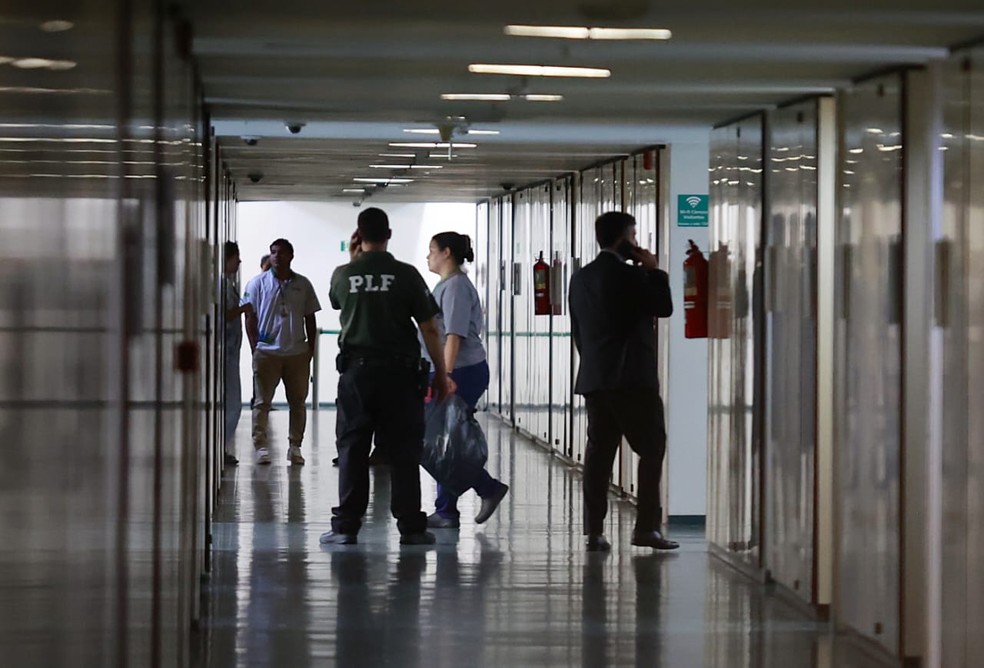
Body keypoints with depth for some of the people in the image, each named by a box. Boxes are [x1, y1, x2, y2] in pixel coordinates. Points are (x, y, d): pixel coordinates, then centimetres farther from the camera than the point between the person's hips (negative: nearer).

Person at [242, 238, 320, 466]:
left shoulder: (303, 285, 7)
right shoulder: (258, 283, 2)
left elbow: (310, 319, 11)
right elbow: (250, 318, 2)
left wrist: (310, 349, 7)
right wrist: (255, 348, -4)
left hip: (298, 353, 2)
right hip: (267, 353, -2)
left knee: (298, 401, 7)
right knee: (262, 401, -2)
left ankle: (295, 446, 15)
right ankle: (260, 445, 0)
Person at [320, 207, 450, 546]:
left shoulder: (342, 275, 1)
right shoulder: (407, 275, -5)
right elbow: (429, 329, -4)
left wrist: (352, 261, 20)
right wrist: (441, 375, 4)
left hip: (356, 370, 1)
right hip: (400, 372, -1)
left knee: (352, 450, 6)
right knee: (403, 451, 4)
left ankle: (346, 526, 5)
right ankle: (410, 526, 4)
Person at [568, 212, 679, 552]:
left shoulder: (581, 278, 12)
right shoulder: (628, 275, -11)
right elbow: (664, 307, -6)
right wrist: (654, 270, 3)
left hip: (593, 379, 7)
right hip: (632, 378, -7)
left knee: (599, 453, 6)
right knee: (652, 449, 0)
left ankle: (594, 531, 2)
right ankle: (646, 526, -7)